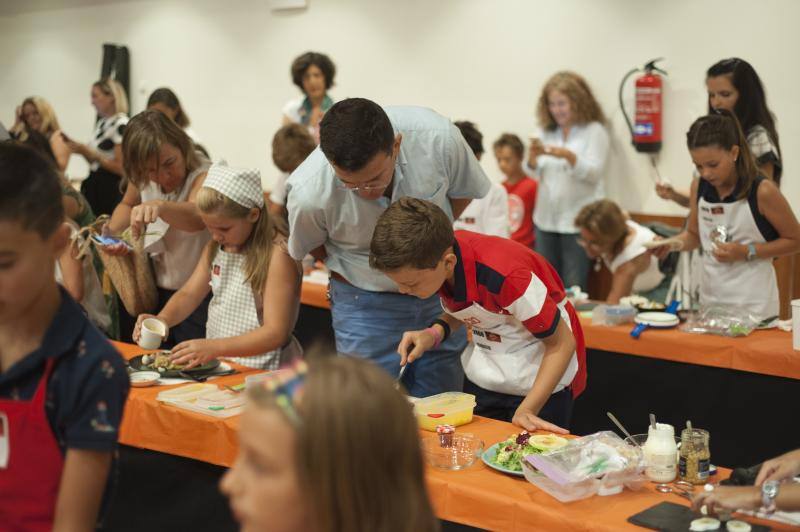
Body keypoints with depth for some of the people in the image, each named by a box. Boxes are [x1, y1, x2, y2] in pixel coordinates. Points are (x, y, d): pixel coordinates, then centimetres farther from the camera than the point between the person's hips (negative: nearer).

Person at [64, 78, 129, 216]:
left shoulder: (121, 125, -13)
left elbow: (120, 168, -18)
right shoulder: (101, 123, 12)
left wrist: (86, 151, -16)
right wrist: (79, 147, 0)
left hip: (112, 191, -8)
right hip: (94, 186, 8)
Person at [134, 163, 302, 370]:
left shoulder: (277, 254, -15)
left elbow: (276, 333, -19)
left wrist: (214, 347, -28)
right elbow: (189, 293, 14)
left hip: (259, 371, -7)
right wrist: (163, 318, -8)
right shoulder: (216, 247, 11)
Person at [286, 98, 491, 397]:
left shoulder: (439, 137, -25)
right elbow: (308, 246, -1)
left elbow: (464, 190, 0)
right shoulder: (309, 193, -27)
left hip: (440, 292, 2)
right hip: (366, 303, -2)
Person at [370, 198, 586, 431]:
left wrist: (526, 410, -27)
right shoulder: (430, 259, -14)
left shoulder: (505, 276, -34)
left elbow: (562, 344, -21)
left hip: (540, 381, -6)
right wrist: (435, 333, -12)